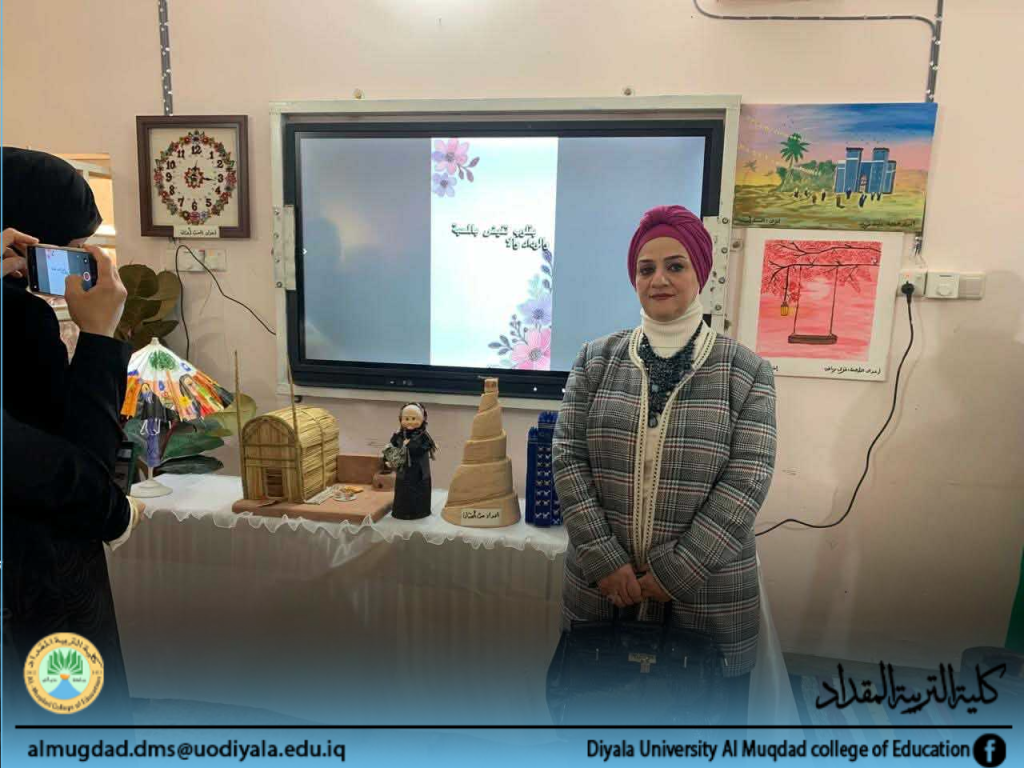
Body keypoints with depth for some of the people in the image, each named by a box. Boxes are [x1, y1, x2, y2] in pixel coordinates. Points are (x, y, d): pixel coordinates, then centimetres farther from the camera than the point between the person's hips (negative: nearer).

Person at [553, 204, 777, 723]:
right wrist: (604, 561, -11)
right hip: (600, 588, 2)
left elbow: (748, 476, -9)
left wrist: (675, 572, -13)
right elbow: (567, 456, -2)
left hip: (707, 596, -1)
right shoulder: (596, 360, 2)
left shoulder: (746, 370, -3)